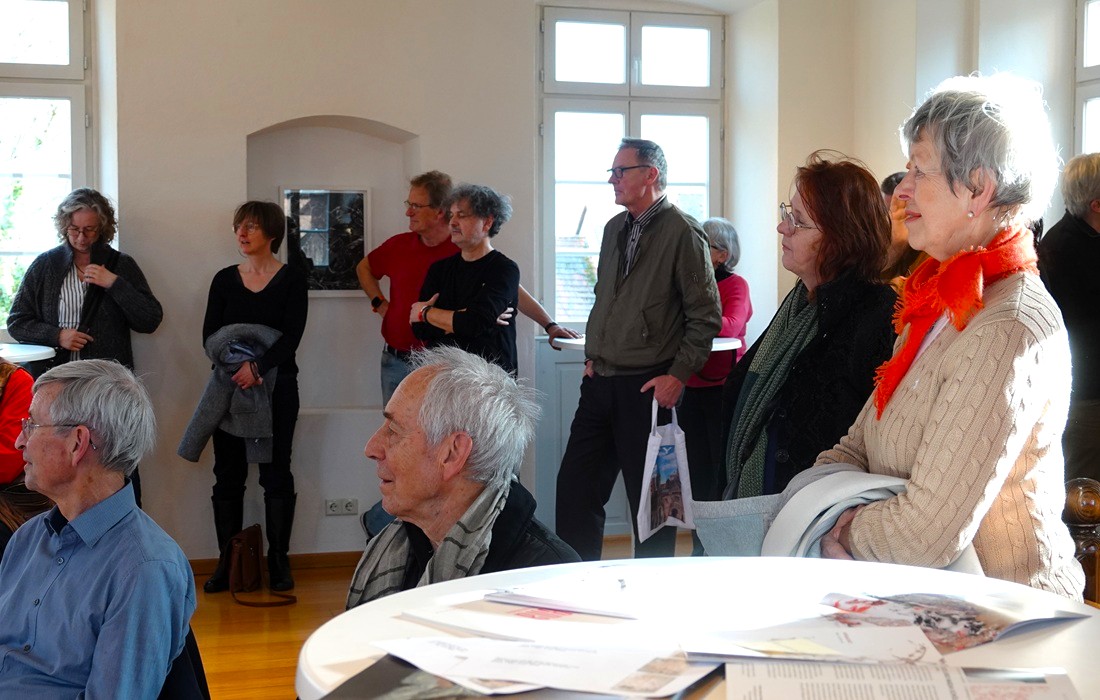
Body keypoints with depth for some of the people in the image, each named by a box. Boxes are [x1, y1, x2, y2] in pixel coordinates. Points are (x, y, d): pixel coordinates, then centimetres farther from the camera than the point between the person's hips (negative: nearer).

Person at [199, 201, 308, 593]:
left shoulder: (291, 279, -1)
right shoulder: (225, 280, 8)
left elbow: (291, 336, -10)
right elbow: (209, 336, 1)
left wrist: (258, 366, -22)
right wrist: (240, 365, -15)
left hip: (277, 386, -3)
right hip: (230, 385, 3)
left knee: (275, 473, 0)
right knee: (228, 473, 4)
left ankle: (279, 561, 7)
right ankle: (227, 561, 11)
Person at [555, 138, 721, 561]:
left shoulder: (682, 233, -9)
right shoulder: (614, 228, 14)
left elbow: (706, 316, -10)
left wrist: (679, 375, -14)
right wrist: (592, 355, 16)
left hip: (647, 387, -7)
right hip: (600, 381, 7)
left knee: (648, 498, 3)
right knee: (575, 489, 8)